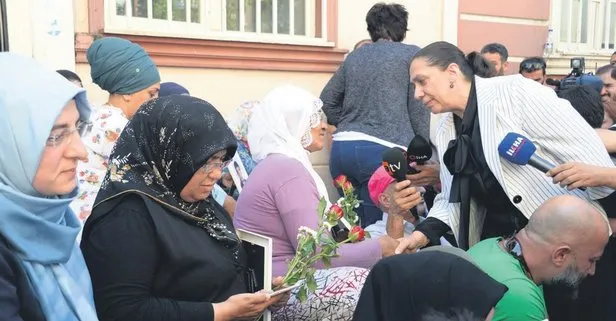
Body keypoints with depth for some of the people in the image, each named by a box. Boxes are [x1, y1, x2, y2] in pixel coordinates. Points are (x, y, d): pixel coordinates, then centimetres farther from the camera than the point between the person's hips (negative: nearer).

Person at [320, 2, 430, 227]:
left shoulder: (355, 55, 19)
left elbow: (327, 101, 20)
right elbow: (418, 109, 1)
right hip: (381, 151, -5)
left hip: (341, 149, 5)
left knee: (356, 229, 14)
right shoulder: (412, 54, 7)